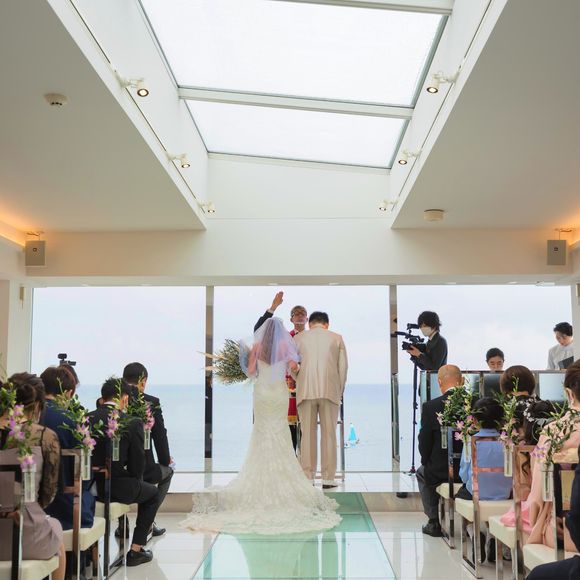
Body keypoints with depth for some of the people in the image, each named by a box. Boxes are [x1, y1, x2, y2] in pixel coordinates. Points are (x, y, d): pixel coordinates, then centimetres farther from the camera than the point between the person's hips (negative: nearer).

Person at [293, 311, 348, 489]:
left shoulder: (298, 338, 7)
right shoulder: (336, 338, 8)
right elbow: (343, 366, 5)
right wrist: (340, 390, 14)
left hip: (306, 391, 0)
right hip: (330, 391, 0)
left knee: (308, 434, 6)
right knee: (329, 434, 5)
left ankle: (307, 477, 7)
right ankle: (328, 478, 6)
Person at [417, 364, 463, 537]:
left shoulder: (430, 407, -14)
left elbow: (424, 443, -8)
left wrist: (427, 462, 13)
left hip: (440, 471, -3)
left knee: (422, 473, 30)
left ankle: (434, 523, 26)